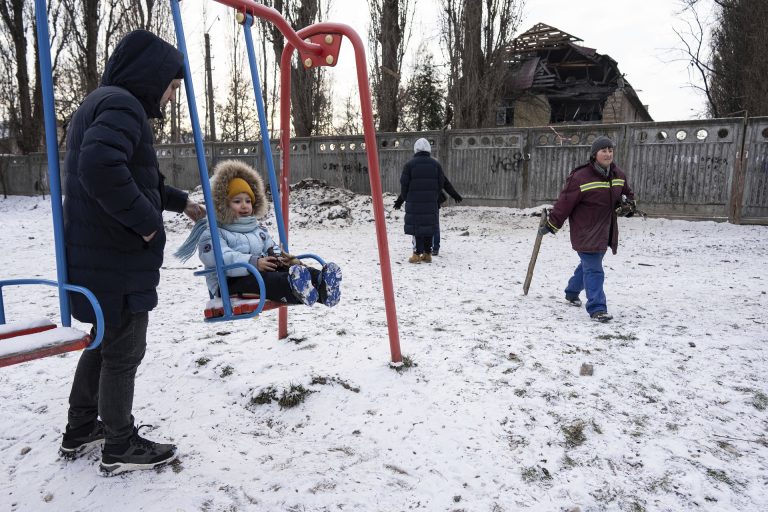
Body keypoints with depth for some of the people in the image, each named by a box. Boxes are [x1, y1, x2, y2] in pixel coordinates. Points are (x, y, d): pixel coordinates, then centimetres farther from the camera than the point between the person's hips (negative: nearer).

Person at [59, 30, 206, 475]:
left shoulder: (102, 103, 18)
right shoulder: (122, 105, -16)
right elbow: (100, 169, -33)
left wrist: (180, 202, 30)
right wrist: (146, 221, -21)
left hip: (100, 253, 10)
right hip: (118, 257, -10)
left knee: (105, 343, 21)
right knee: (124, 352, 3)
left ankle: (81, 431, 36)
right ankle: (121, 448, 20)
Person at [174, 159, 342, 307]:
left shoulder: (259, 229, 26)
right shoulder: (212, 233, 0)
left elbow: (272, 249, 20)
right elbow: (222, 258, -18)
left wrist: (281, 258, -7)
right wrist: (253, 262, -33)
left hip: (259, 273, 6)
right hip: (229, 283, -6)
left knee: (288, 270, -24)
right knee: (258, 279, -39)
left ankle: (321, 285, -52)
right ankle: (293, 288, -68)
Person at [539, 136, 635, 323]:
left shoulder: (619, 175, 6)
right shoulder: (581, 177, -17)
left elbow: (628, 194, 25)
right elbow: (565, 202, -15)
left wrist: (628, 205, 3)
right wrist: (551, 225, -11)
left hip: (605, 233, 8)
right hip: (586, 234, -8)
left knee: (588, 265, 21)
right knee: (594, 270, -9)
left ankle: (572, 293, 42)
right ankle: (597, 309, -4)